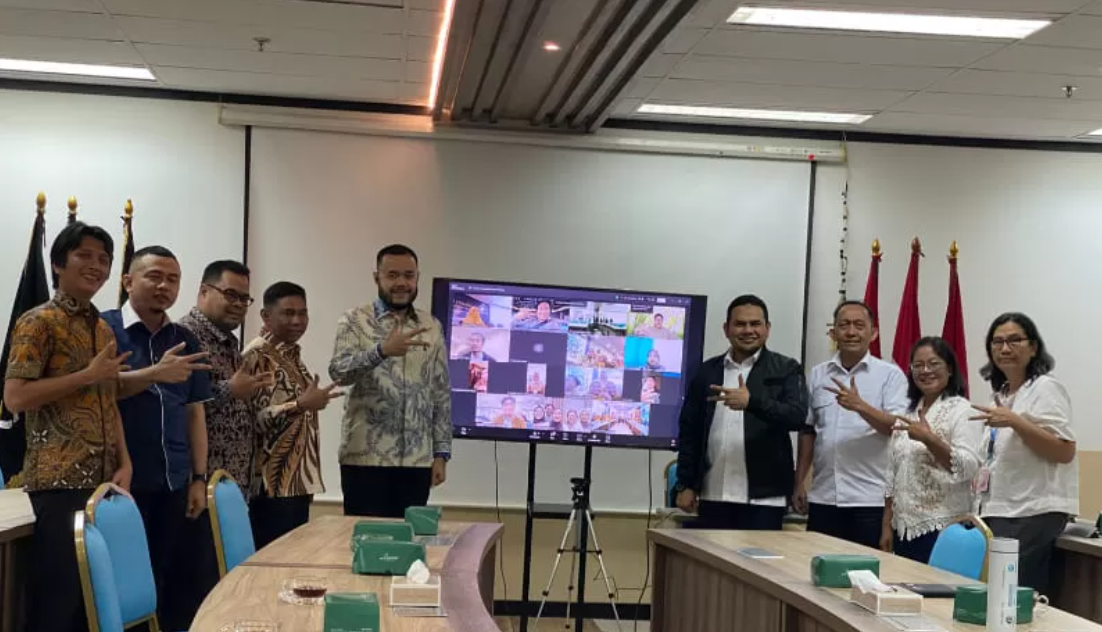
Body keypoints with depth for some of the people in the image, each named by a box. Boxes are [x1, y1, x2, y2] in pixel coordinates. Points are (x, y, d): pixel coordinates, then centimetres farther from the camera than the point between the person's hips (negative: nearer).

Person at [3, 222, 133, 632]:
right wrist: (88, 375, -14)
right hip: (59, 480, -7)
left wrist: (124, 464, 4)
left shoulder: (103, 329, 16)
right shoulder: (38, 322, -6)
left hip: (102, 479, 7)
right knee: (58, 590, -8)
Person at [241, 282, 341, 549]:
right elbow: (253, 417, -19)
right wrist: (301, 405, -27)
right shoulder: (257, 356, -10)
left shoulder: (292, 355, 16)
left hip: (296, 483, 9)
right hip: (272, 486, -9)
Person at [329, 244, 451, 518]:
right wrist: (382, 350, -32)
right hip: (365, 457, -3)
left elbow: (441, 394, 11)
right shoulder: (355, 321, 0)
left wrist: (441, 452, 5)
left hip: (417, 460, 3)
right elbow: (339, 372, -16)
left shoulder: (432, 327, 10)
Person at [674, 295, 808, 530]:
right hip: (712, 496, 3)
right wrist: (686, 484, 8)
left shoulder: (785, 369, 2)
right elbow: (689, 431, 13)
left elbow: (797, 416, -12)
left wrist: (752, 401, -27)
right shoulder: (707, 371, 11)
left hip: (763, 498, -3)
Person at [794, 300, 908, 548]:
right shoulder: (817, 375, 10)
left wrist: (860, 406, -26)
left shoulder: (890, 374, -1)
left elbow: (897, 427, -11)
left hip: (870, 499, -4)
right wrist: (799, 483, 11)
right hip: (823, 497, 4)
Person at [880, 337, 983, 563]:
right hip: (905, 528, 6)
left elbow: (968, 468, -15)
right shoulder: (907, 413, 15)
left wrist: (929, 439, -24)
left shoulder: (962, 410, -4)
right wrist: (887, 525, 12)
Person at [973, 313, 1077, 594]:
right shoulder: (1003, 394, 19)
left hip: (1032, 514, -8)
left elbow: (1064, 451, -16)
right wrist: (984, 476, 13)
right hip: (1001, 512, 8)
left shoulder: (1045, 388, -7)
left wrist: (1014, 422, -23)